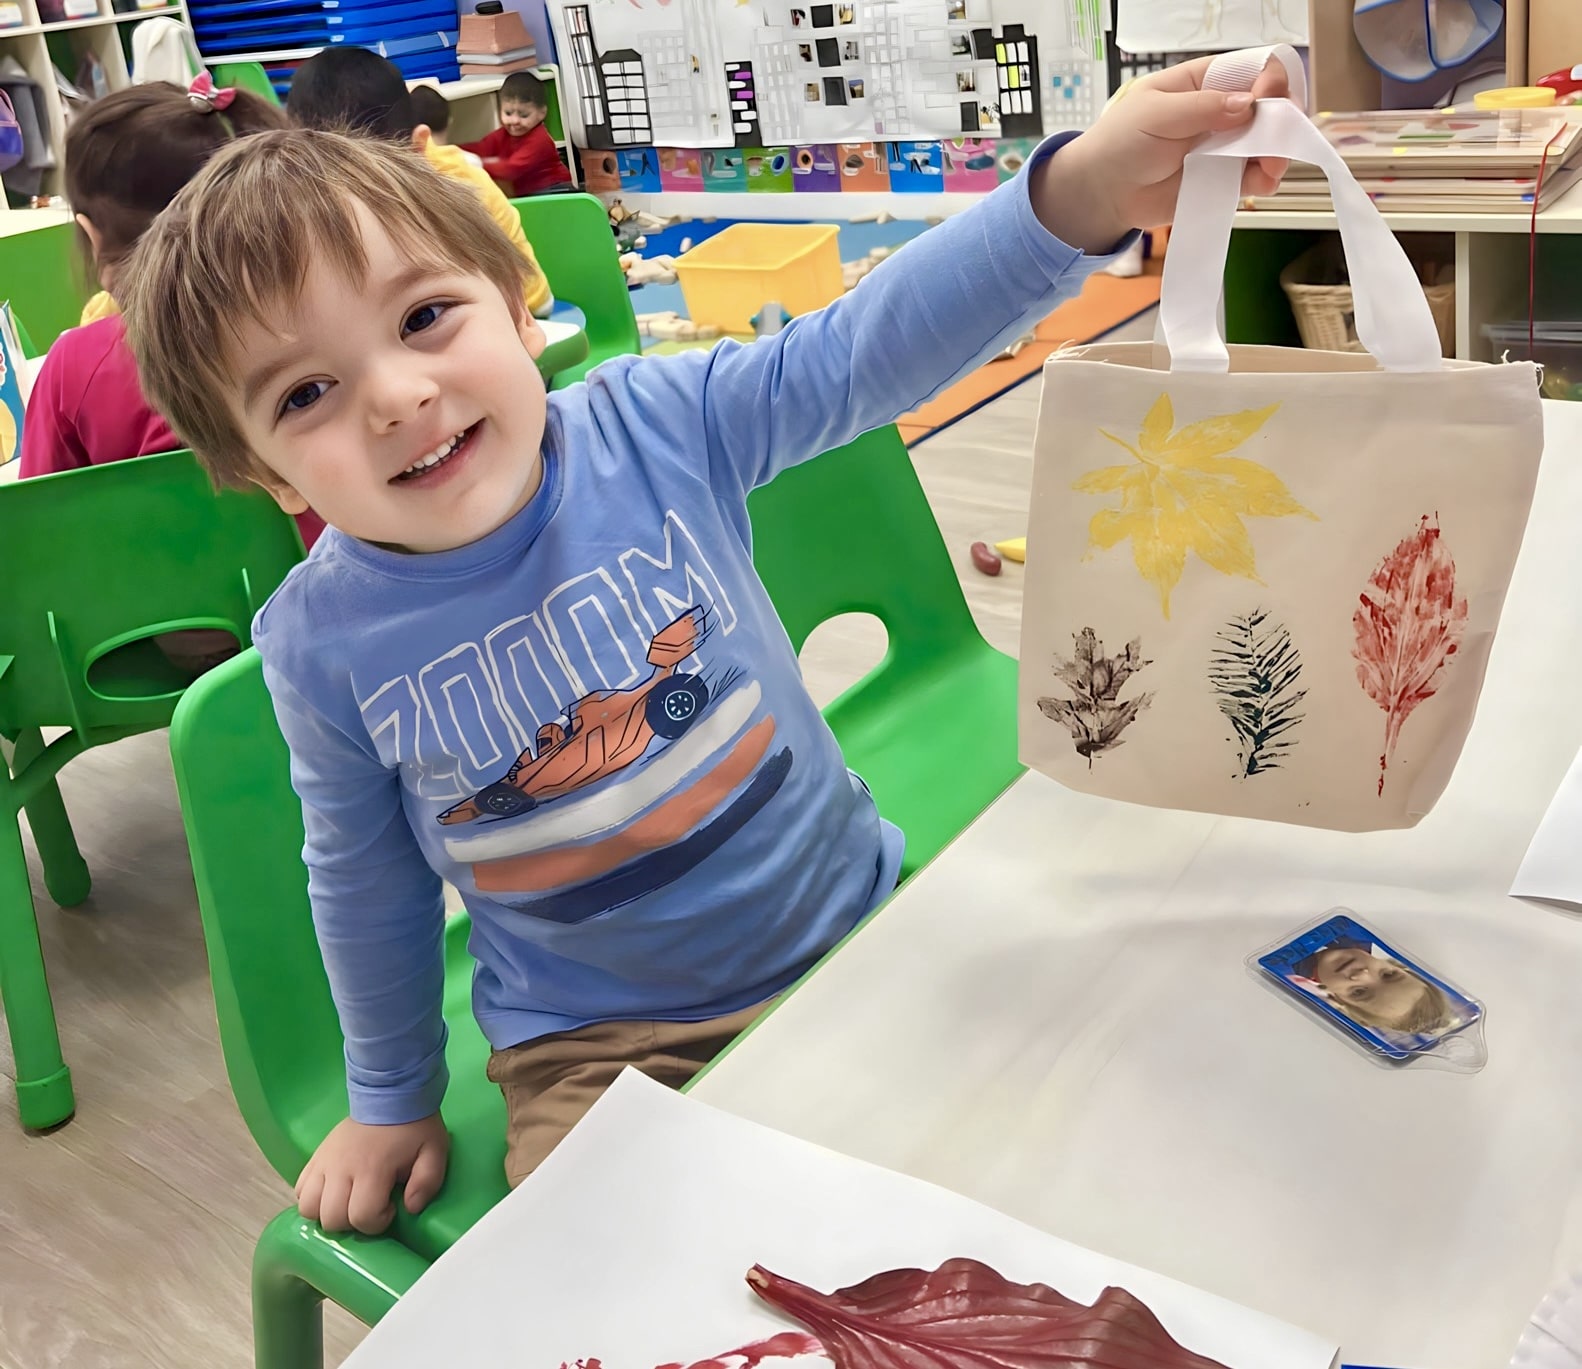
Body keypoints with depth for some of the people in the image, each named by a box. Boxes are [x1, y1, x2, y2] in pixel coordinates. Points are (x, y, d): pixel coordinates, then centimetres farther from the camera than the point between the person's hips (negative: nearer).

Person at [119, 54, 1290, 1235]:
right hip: (596, 1044, 0)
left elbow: (878, 344, -27)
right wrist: (392, 1101, 14)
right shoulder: (324, 646, -12)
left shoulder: (655, 425, -15)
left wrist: (1080, 188, -44)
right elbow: (366, 882, 3)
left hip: (855, 932, 1)